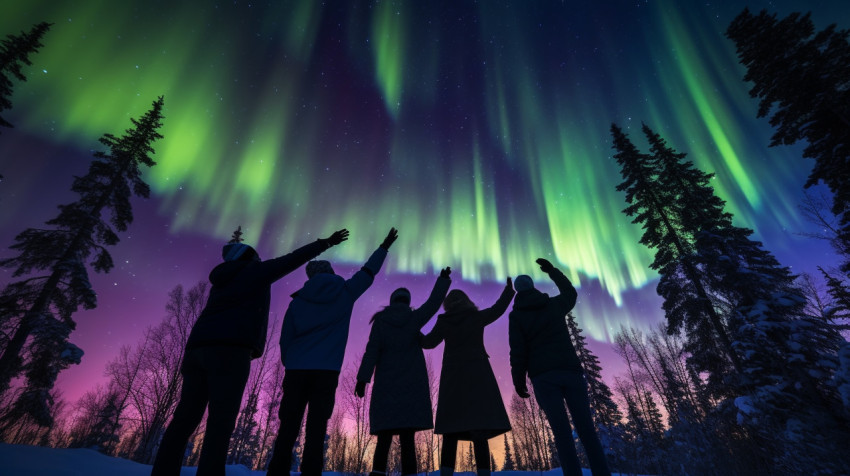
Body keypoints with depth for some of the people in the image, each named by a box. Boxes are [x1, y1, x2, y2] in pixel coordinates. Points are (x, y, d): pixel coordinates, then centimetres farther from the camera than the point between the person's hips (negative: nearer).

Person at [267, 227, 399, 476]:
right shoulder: (345, 293, 6)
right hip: (326, 371, -1)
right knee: (316, 429, -1)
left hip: (296, 370, 2)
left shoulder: (298, 300, 8)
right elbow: (368, 272, 18)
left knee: (288, 428, 5)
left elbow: (285, 339, 7)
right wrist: (385, 246, 30)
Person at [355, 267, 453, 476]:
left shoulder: (380, 321, 2)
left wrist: (363, 378, -9)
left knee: (384, 436, 3)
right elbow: (433, 303, 14)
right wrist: (443, 280, 26)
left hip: (387, 384, 0)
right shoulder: (414, 318, 4)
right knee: (407, 437, -2)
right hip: (412, 384, 0)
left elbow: (371, 351, -6)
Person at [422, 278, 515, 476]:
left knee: (450, 433, 3)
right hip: (477, 375, -1)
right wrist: (509, 290, 34)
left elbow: (429, 342, 2)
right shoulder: (477, 316, 6)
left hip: (453, 377, 1)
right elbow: (498, 309, 19)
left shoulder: (444, 321, 5)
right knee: (480, 433, -7)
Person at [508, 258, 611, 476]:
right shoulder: (555, 304, 15)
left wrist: (518, 380, 4)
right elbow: (570, 293, 38)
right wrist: (552, 271, 43)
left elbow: (518, 351, -2)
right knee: (586, 428, 3)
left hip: (544, 376, -2)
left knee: (562, 431, -5)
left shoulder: (516, 315, 5)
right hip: (571, 371, 3)